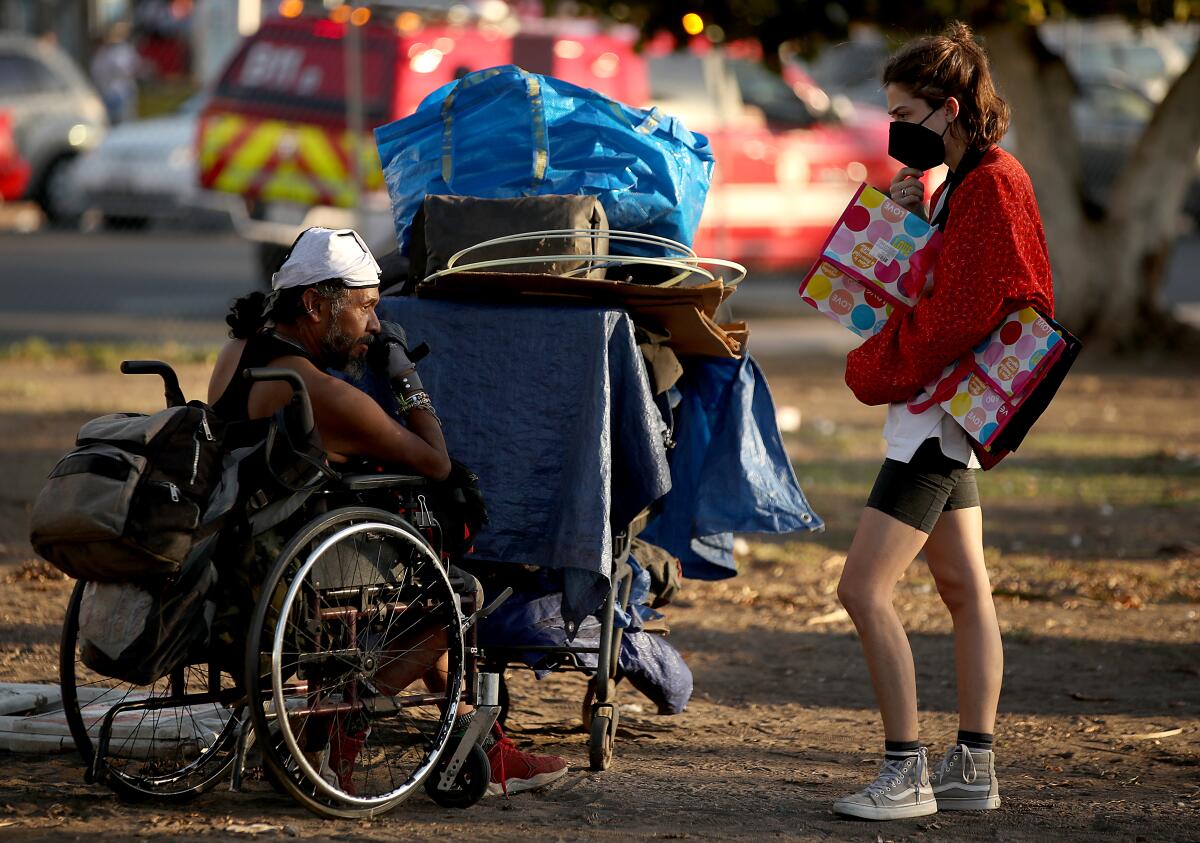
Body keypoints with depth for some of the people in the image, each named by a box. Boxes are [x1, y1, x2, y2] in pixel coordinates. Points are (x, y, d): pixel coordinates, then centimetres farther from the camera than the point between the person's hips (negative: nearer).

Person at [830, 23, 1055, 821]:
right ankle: (974, 766, 16)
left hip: (938, 408, -11)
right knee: (965, 589, 12)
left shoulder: (992, 185, -17)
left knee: (865, 587, -13)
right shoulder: (966, 182, 14)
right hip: (943, 409, 11)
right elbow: (930, 282, 20)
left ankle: (907, 772, -12)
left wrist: (875, 372, -12)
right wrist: (908, 217, 4)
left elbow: (956, 315, -22)